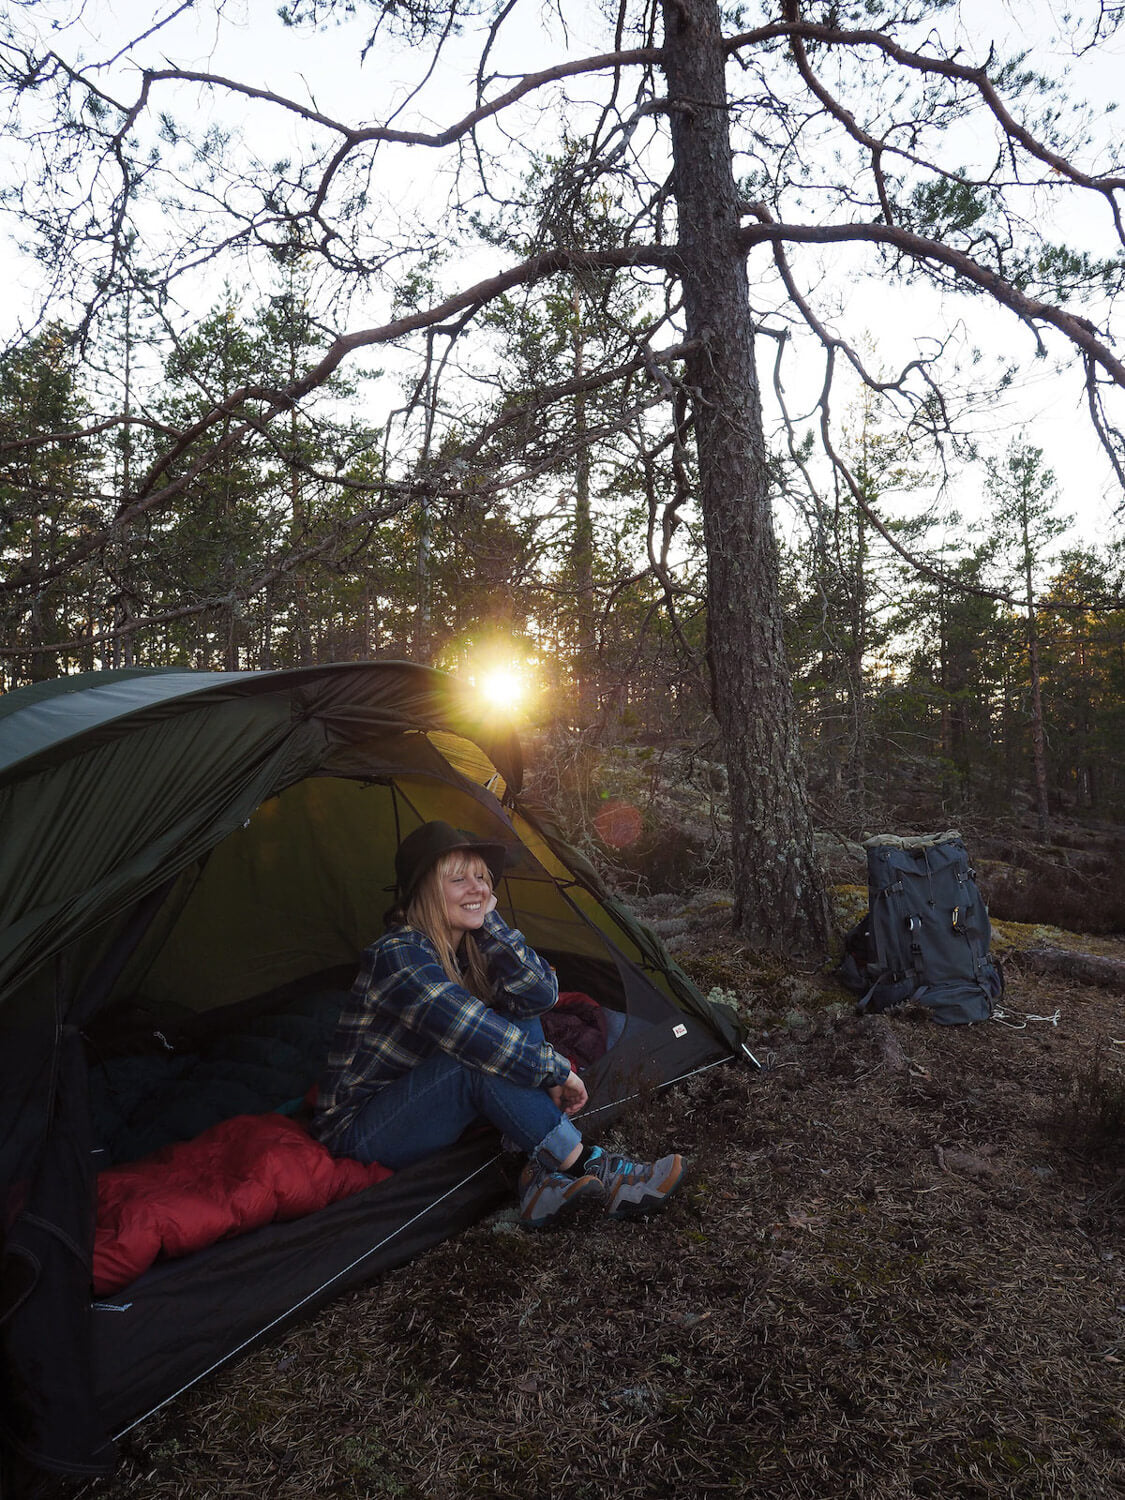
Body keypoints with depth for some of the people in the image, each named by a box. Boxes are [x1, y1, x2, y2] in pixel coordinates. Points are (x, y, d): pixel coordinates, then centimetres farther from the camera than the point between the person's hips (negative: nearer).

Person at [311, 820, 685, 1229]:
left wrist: (490, 919, -17)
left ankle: (544, 1177, -21)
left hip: (423, 1102, 8)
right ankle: (591, 1171, -23)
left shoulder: (469, 943, -1)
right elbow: (473, 1035, -35)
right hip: (357, 1130, -8)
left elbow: (541, 993, -13)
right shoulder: (398, 956, -26)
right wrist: (557, 1071, -24)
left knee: (521, 1019, -11)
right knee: (484, 1057, -32)